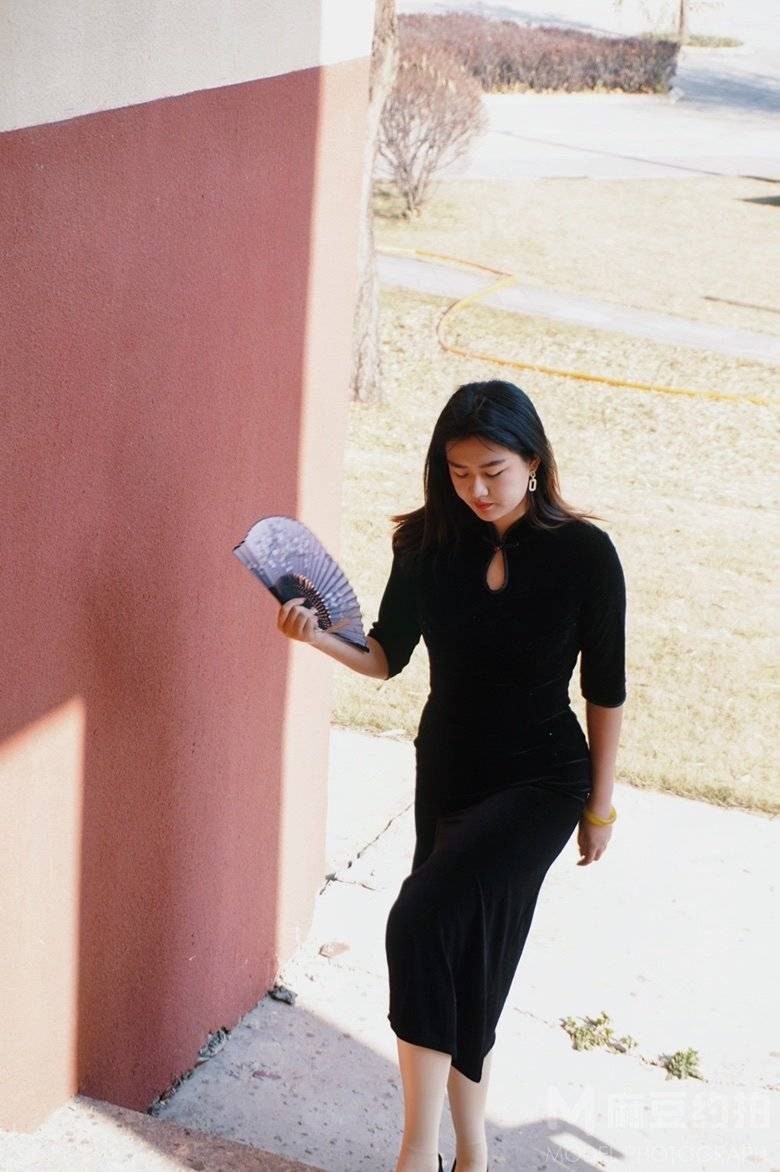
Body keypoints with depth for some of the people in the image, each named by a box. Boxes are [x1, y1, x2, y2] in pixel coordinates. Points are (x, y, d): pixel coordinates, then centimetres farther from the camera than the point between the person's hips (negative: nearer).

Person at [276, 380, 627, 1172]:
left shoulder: (583, 553, -13)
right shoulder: (427, 544, -5)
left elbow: (604, 690, -5)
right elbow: (386, 657, 2)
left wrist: (600, 805, 0)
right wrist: (318, 636, -18)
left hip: (540, 780, -4)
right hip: (446, 773, 4)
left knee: (424, 922, -22)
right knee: (460, 952, 10)